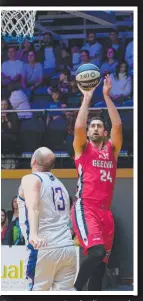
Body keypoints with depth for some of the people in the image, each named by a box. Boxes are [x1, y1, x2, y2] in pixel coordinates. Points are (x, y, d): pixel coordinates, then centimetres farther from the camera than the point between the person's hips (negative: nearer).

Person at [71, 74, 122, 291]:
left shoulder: (112, 149, 16)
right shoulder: (82, 148, 7)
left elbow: (117, 125, 3)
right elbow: (78, 127, -11)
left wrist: (107, 96, 0)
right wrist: (87, 98, -7)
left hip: (105, 210, 6)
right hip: (85, 208, -5)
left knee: (101, 263, 4)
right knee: (97, 251, -27)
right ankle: (75, 290, -13)